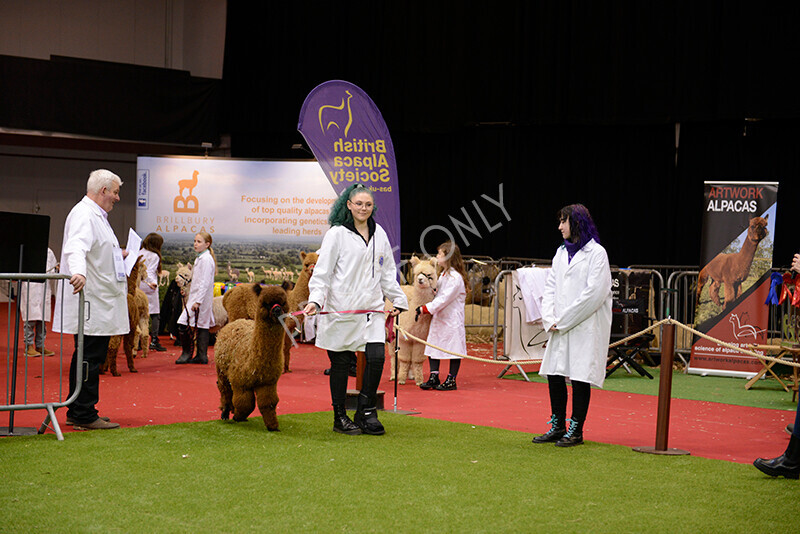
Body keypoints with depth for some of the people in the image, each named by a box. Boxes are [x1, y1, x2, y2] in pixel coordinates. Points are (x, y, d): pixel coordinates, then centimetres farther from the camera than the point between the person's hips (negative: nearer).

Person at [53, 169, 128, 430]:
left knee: (87, 357, 14)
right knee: (90, 358, -9)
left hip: (98, 302, 11)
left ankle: (77, 413, 21)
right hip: (91, 303, -11)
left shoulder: (96, 215, 21)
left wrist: (118, 255, 47)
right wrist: (78, 272, -50)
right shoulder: (84, 215, -14)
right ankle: (84, 416, -5)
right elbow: (76, 247, -32)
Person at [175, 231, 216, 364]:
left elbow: (205, 283, -20)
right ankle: (202, 355, 11)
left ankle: (187, 353, -4)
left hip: (200, 298, -10)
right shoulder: (200, 258, 16)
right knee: (203, 326, 9)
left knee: (183, 324, -12)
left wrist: (197, 301, -23)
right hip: (195, 297, 10)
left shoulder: (206, 259, -15)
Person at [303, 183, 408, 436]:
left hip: (371, 308, 4)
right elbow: (322, 271, -5)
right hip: (341, 309, -4)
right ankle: (340, 418, 15)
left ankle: (366, 412, 7)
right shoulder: (337, 234, -4)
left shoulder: (379, 233, 13)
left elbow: (387, 271, 23)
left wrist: (397, 299, 24)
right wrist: (316, 299, -17)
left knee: (376, 357, -8)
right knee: (340, 363, 2)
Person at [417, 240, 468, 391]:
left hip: (452, 320, -9)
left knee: (454, 350, 1)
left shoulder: (455, 277, -17)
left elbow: (444, 299, -22)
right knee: (433, 346, 7)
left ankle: (451, 380, 8)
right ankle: (434, 377, 14)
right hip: (438, 319, 9)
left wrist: (425, 309, -22)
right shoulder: (443, 274, 13)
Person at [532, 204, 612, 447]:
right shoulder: (561, 252, 15)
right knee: (554, 374, 7)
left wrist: (563, 321, -13)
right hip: (560, 327, 7)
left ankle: (576, 431, 4)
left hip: (585, 328, -7)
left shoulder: (596, 253, -7)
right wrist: (549, 319, -3)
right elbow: (550, 287, 13)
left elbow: (594, 293, -14)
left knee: (580, 377, -3)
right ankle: (558, 427, 17)